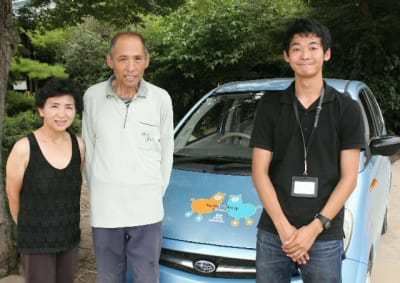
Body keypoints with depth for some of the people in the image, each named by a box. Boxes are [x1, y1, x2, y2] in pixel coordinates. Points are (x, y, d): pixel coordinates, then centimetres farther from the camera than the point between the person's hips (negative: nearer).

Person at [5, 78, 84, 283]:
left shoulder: (78, 145, -7)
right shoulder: (23, 148, -21)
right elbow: (13, 193, -5)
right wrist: (25, 226, 9)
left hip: (69, 236, 5)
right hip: (36, 240, -4)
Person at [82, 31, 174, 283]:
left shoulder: (161, 99, -6)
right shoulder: (93, 96, -5)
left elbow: (166, 151, 5)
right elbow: (89, 149, 6)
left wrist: (157, 192, 7)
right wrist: (98, 189, 9)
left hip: (147, 212, -1)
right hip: (105, 211, 1)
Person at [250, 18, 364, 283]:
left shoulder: (346, 109, 0)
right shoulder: (270, 106, 3)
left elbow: (349, 178, -3)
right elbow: (260, 172, 0)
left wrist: (315, 228, -12)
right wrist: (284, 228, -10)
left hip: (325, 237, -1)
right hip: (272, 234, 2)